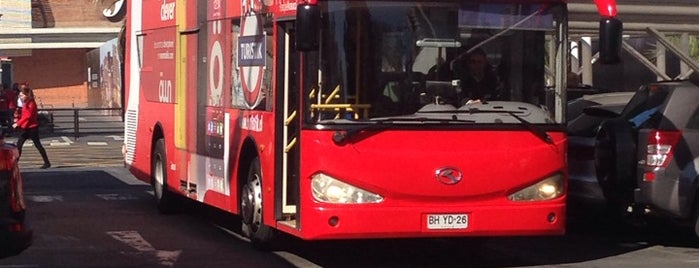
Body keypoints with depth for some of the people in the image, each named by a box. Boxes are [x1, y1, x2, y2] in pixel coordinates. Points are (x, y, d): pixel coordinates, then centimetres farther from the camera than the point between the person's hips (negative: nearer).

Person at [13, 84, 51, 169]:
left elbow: (27, 116, -21)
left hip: (32, 128, -9)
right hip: (25, 128, 9)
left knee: (37, 145, -3)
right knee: (19, 144, 3)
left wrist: (18, 123, -22)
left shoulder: (31, 103, -14)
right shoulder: (25, 104, 13)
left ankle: (47, 163, 4)